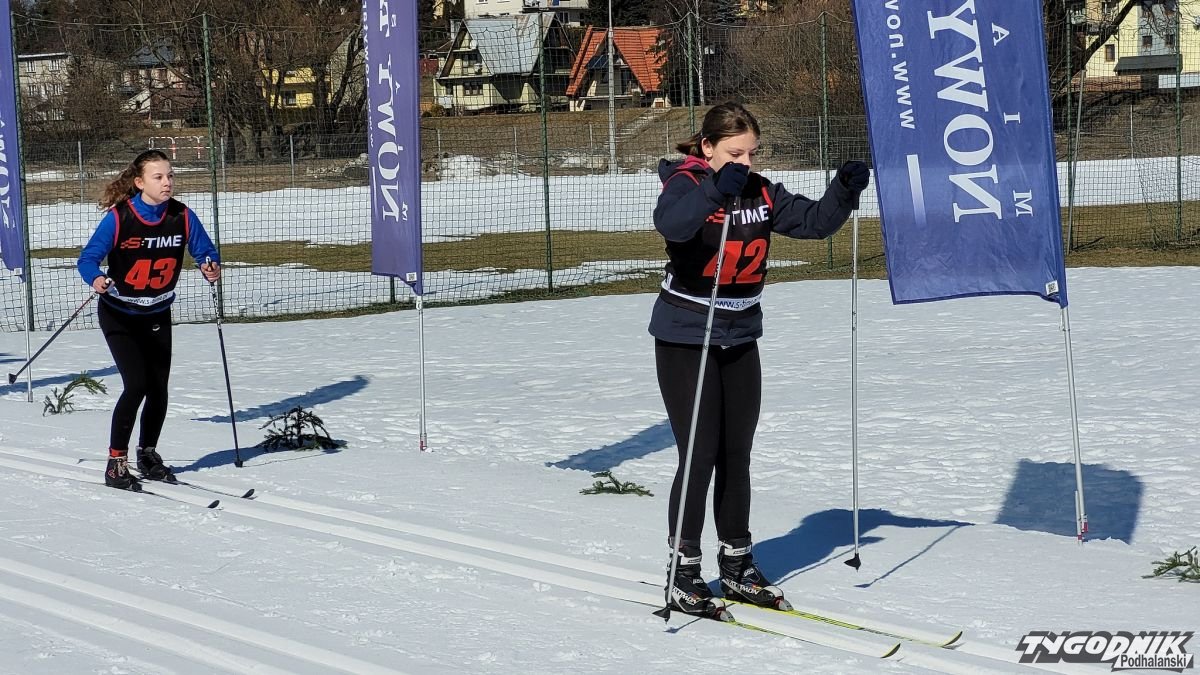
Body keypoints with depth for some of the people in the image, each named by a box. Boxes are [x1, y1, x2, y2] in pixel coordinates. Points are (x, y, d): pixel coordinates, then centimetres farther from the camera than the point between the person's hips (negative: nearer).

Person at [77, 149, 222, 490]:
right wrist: (96, 279, -40)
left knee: (159, 389, 6)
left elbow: (205, 251, 0)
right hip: (119, 317, -4)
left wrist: (211, 267, -23)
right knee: (136, 385, -16)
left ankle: (148, 454, 30)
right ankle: (116, 463, -5)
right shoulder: (119, 218, -21)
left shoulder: (182, 216, -10)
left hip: (158, 316, 4)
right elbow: (88, 257, -19)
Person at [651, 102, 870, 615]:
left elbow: (813, 221, 5)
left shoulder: (761, 193, 3)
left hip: (740, 340, 6)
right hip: (686, 339, -6)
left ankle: (738, 566, 23)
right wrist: (716, 189, -51)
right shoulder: (685, 184, -15)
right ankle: (684, 572, 6)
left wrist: (845, 190, -13)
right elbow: (671, 223, -37)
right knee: (700, 456, -5)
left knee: (736, 457, 12)